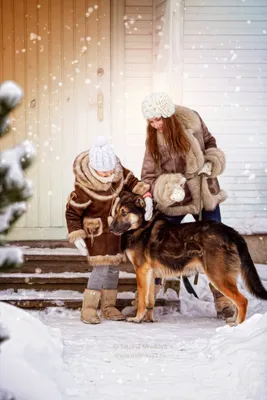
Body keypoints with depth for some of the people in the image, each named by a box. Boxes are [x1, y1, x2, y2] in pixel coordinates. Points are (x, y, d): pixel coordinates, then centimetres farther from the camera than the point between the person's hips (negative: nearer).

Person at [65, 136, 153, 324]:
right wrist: (77, 237, -23)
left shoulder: (119, 172, -11)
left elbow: (133, 183, 2)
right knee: (102, 268, -13)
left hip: (116, 229, 7)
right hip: (97, 233, -7)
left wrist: (146, 197, -15)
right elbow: (72, 213, -18)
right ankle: (88, 309, -5)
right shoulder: (84, 188, -27)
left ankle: (109, 306, 22)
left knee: (114, 267, 11)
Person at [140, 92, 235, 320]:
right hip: (173, 202, -1)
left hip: (205, 196, 1)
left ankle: (223, 301, 13)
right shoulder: (153, 138, -10)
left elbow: (210, 143, 10)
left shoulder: (192, 120, -7)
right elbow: (149, 177, -11)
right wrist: (168, 189, -30)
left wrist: (211, 163, -10)